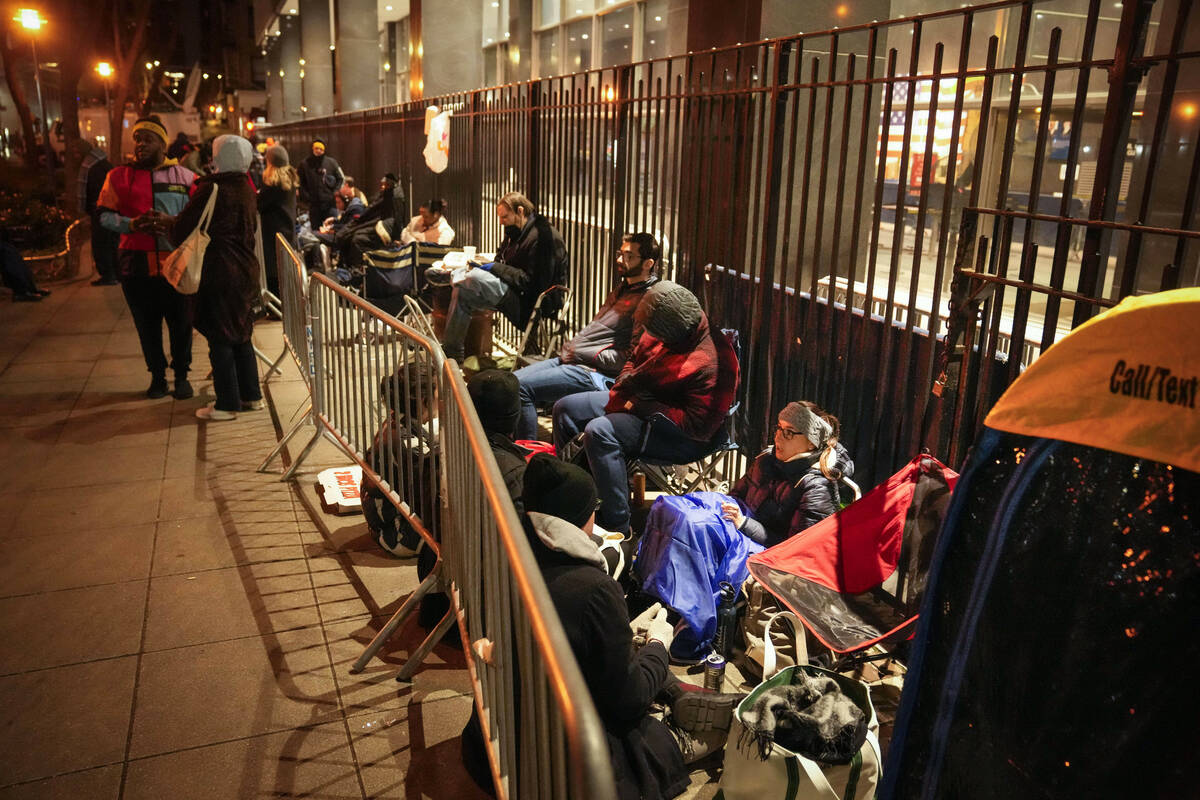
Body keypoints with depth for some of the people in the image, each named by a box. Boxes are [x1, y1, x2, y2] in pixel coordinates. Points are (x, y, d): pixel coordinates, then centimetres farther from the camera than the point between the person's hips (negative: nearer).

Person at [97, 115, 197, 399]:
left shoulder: (184, 176, 6)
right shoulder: (119, 176, 7)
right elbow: (105, 215, 3)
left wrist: (171, 221, -17)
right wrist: (132, 224, -16)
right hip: (136, 263, 1)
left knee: (180, 322, 6)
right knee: (146, 323, 9)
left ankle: (181, 376, 21)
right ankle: (157, 375, 24)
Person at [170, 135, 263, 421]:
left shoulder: (211, 190, -14)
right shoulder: (246, 188, 9)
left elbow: (183, 228, -13)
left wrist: (169, 229, 11)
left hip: (218, 272, -7)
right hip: (245, 270, 7)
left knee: (219, 339, 0)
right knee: (241, 336, 15)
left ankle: (227, 404, 5)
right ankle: (251, 395, 22)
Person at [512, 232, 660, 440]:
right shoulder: (622, 289, 18)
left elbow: (632, 357, -20)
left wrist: (581, 354, -15)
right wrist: (570, 349, 7)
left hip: (598, 375, -10)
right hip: (571, 359, 10)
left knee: (522, 387, -19)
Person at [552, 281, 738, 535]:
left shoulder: (711, 363, -28)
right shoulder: (664, 334, -3)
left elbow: (696, 425, -28)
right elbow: (634, 360, 16)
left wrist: (641, 406, -22)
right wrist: (623, 390, -5)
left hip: (684, 438, -10)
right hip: (640, 402, 10)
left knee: (599, 431, -31)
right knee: (566, 408, 7)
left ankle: (617, 526, -22)